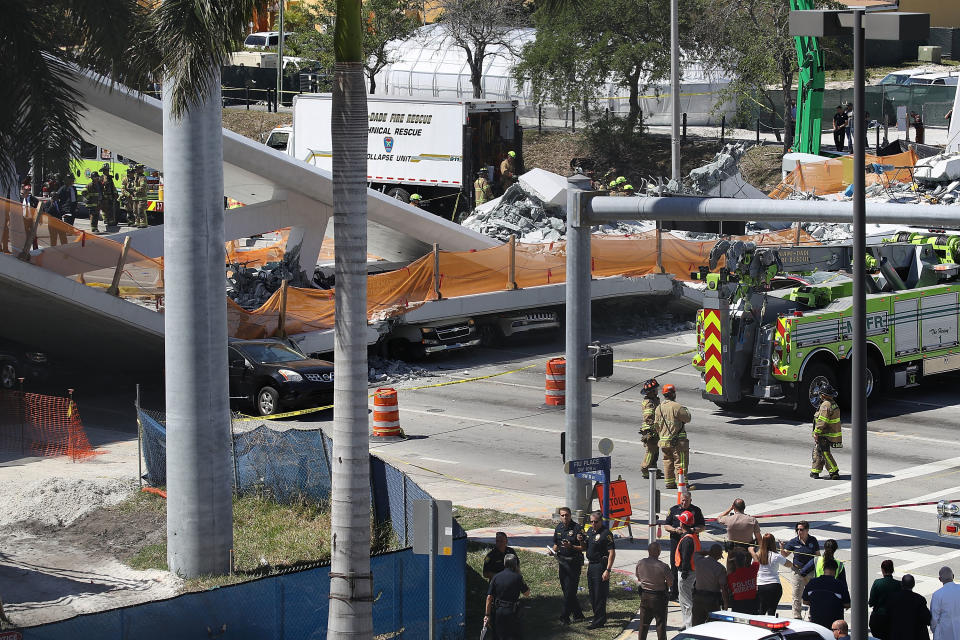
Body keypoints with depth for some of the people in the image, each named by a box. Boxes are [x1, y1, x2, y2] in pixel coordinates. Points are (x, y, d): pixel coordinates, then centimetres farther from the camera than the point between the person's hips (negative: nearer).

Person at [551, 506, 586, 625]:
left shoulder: (577, 528, -10)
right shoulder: (558, 528, 10)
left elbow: (584, 547, -10)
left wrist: (571, 546, -23)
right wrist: (554, 551, 2)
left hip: (574, 562, -7)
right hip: (562, 562, 7)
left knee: (570, 590, -8)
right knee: (565, 589, 9)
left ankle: (564, 616, -7)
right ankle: (578, 614, 20)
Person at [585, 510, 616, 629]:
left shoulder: (606, 533, -15)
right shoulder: (590, 531, 11)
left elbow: (612, 553, -19)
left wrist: (608, 570, -23)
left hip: (601, 566, -9)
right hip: (591, 565, 9)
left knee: (599, 595, -5)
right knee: (593, 594, 15)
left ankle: (599, 621, 0)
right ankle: (597, 617, 26)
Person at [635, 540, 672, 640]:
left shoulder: (640, 563, -8)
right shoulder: (663, 566, -21)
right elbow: (670, 582, -11)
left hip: (644, 595, 4)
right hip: (659, 597, -4)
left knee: (644, 623, 15)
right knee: (661, 623, 6)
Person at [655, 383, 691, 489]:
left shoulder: (659, 408, 7)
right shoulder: (676, 406, -16)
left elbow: (657, 425, 14)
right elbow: (687, 418, -9)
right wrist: (686, 410, 12)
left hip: (664, 440, 7)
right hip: (677, 441, -7)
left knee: (668, 462, 16)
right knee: (680, 462, -2)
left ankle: (669, 482, 19)